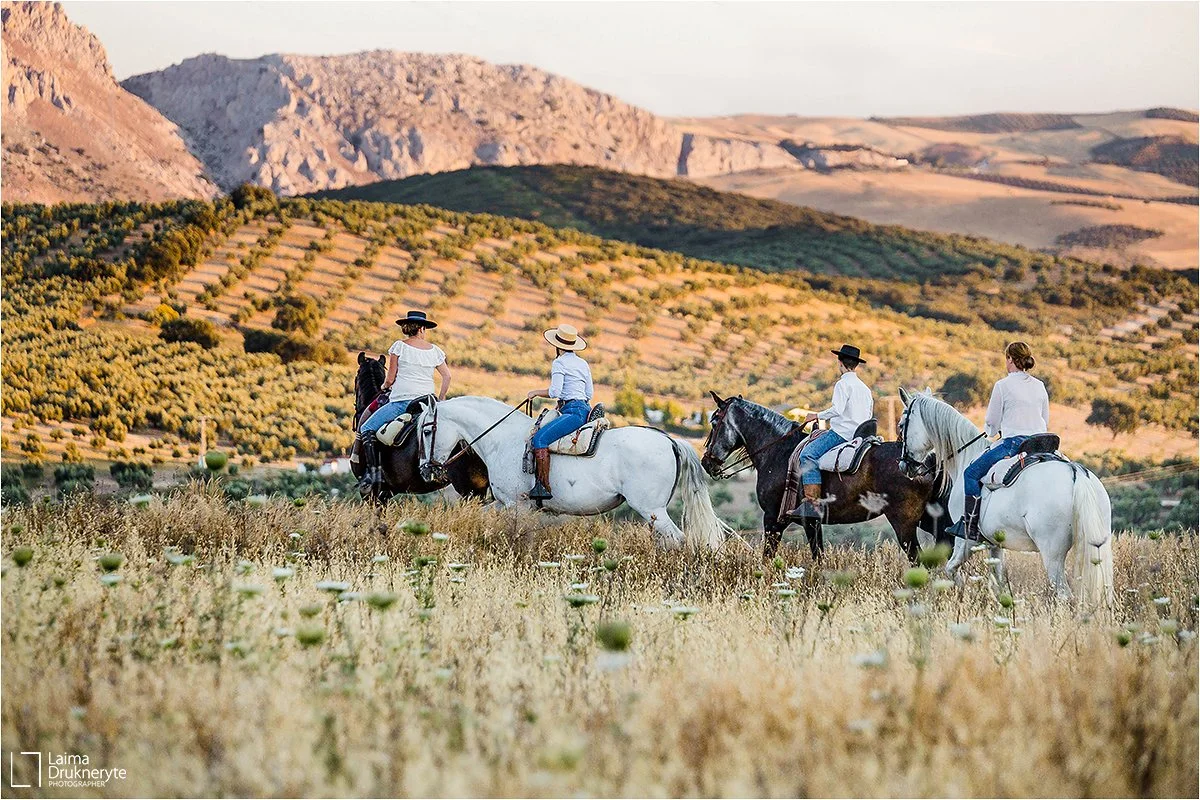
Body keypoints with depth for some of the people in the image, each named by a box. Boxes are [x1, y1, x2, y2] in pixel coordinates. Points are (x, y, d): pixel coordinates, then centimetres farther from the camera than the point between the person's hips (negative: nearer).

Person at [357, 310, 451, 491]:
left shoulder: (399, 346, -1)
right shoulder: (434, 350, 10)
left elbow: (390, 379, -1)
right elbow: (447, 377, 11)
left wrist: (385, 386, 21)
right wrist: (440, 400, 22)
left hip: (402, 400, -5)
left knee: (366, 429, 1)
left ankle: (373, 471, -14)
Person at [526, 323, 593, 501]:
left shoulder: (559, 363, -5)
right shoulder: (583, 364, 20)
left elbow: (555, 391, -14)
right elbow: (589, 394, 22)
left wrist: (536, 392, 3)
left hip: (573, 411, -10)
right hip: (585, 408, 10)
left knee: (540, 438, -21)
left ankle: (543, 486, -32)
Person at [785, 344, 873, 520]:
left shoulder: (843, 384, -8)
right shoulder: (865, 388, 20)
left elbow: (837, 409, -21)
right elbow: (868, 415, 24)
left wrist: (817, 416, -9)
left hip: (842, 432, -10)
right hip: (860, 434, 10)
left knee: (808, 454, -18)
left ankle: (812, 503, -33)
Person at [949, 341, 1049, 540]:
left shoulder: (1002, 385, -5)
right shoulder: (1040, 386, 12)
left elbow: (991, 423, 2)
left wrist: (991, 431, 23)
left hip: (1013, 443, -6)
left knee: (972, 474, 4)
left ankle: (970, 527, -2)